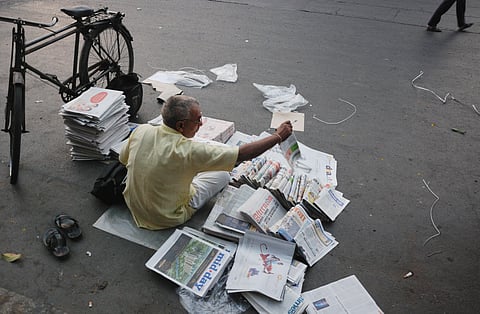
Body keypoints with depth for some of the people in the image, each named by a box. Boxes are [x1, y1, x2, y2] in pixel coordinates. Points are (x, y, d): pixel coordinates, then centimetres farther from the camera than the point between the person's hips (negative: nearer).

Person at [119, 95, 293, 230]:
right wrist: (278, 136, -18)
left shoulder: (140, 131, -17)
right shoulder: (189, 150, -33)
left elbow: (123, 159, 3)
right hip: (166, 219, -5)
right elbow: (242, 154, -29)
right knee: (223, 174, 6)